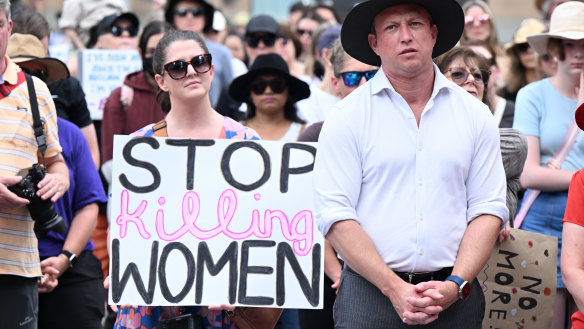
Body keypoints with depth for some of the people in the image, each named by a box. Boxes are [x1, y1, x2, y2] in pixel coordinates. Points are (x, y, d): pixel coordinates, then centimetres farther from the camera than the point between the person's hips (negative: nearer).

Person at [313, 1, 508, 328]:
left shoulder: (475, 115, 8)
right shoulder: (347, 116, 0)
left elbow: (488, 210, 4)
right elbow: (336, 217, -7)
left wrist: (455, 285, -11)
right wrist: (394, 288, -15)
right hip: (370, 290, -2)